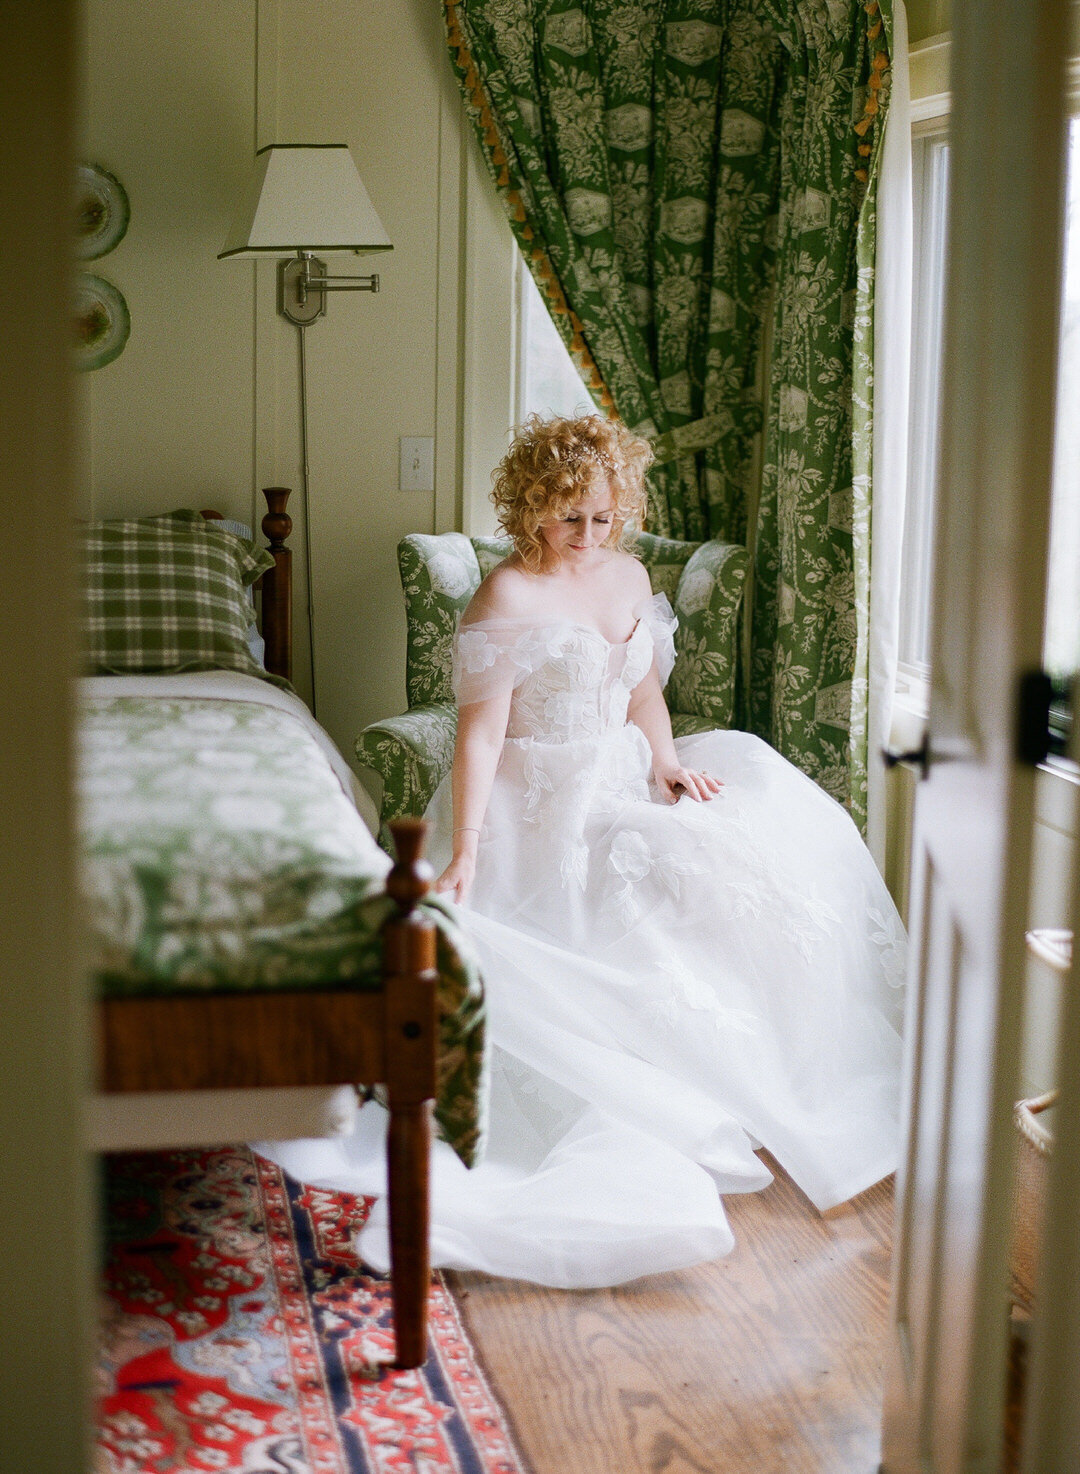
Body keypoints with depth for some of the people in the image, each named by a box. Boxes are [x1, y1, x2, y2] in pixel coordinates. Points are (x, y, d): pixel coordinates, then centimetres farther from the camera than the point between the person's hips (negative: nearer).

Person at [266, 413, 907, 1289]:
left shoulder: (629, 577, 12)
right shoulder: (508, 596, -12)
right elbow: (481, 730, -18)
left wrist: (668, 761, -2)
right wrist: (463, 850, -27)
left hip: (622, 783, 8)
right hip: (540, 801, -7)